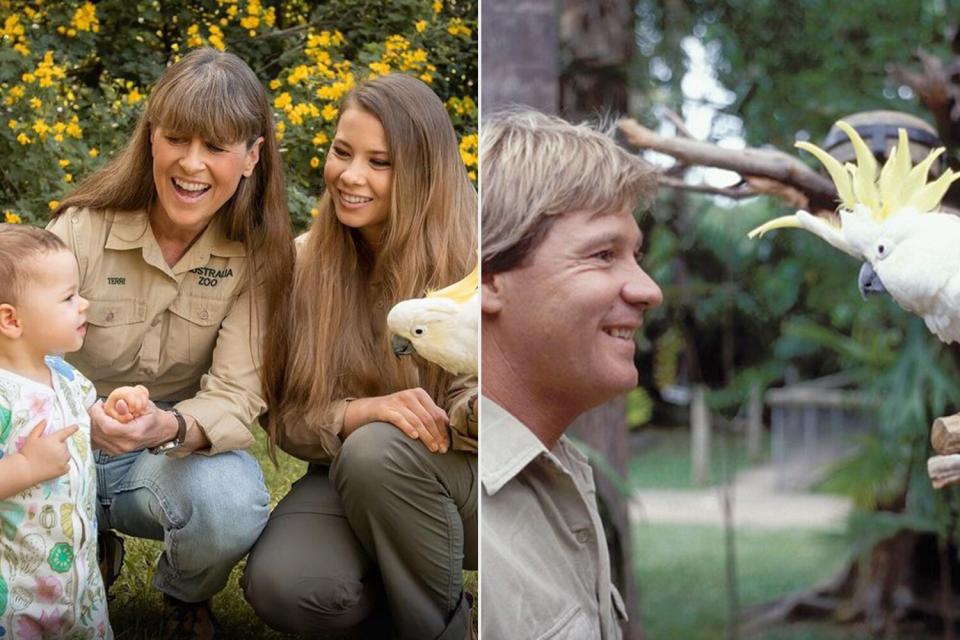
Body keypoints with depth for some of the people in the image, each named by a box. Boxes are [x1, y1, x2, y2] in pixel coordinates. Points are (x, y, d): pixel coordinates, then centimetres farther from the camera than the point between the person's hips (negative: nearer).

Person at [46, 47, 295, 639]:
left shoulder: (257, 252, -10)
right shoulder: (82, 229, -14)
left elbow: (237, 394, -18)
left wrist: (173, 427, -41)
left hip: (185, 450, 0)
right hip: (76, 439, 0)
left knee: (233, 508, -35)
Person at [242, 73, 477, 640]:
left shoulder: (468, 262, -14)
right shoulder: (304, 264, -3)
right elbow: (287, 419, -2)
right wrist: (357, 413, -24)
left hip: (463, 483, -2)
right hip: (347, 476, 2)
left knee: (377, 451, -35)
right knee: (282, 587, -29)